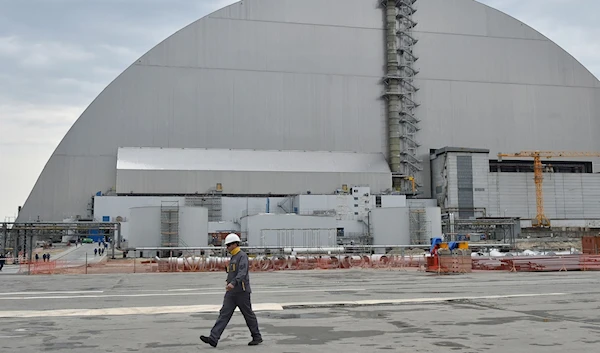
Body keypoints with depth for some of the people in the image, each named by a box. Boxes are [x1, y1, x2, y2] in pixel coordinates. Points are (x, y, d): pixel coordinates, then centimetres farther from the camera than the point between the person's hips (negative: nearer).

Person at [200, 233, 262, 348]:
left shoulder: (242, 256, -12)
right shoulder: (233, 257, 17)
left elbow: (242, 272, -26)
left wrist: (233, 283, -38)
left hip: (241, 291, -8)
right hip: (231, 292, 8)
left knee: (249, 315, 3)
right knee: (224, 314, -1)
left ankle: (257, 337, 17)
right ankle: (213, 338, -8)